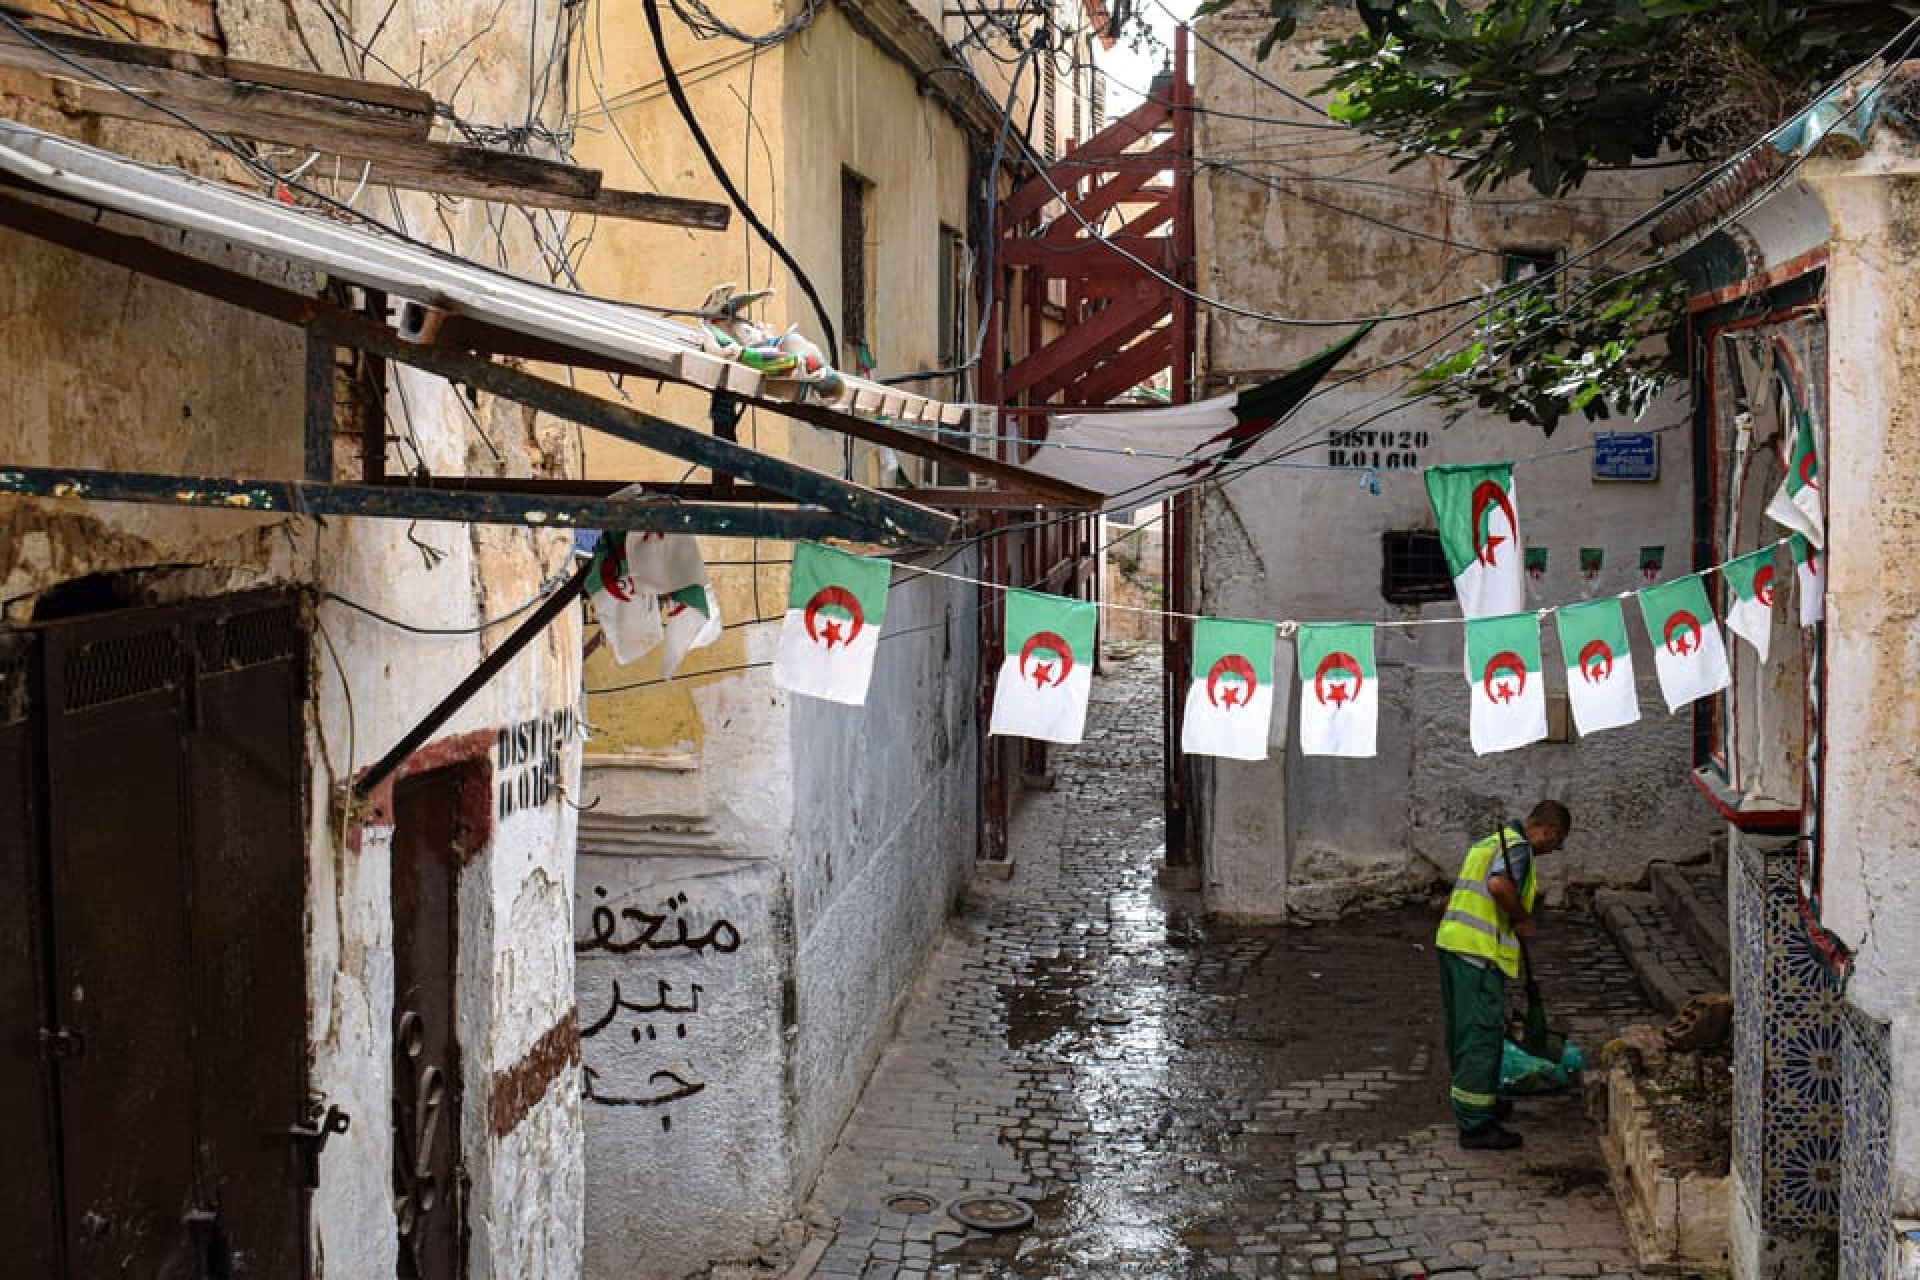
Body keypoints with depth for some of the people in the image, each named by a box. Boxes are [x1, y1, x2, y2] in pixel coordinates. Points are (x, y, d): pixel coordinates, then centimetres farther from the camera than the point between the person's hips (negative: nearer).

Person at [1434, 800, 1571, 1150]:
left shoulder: (1491, 841, 21)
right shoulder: (1518, 847, -10)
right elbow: (1499, 885, -30)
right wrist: (1523, 920, -15)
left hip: (1452, 941, 10)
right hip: (1480, 951, -10)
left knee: (1464, 1030, 20)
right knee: (1482, 1034, -5)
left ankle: (1477, 1103, 35)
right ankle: (1475, 1125, -1)